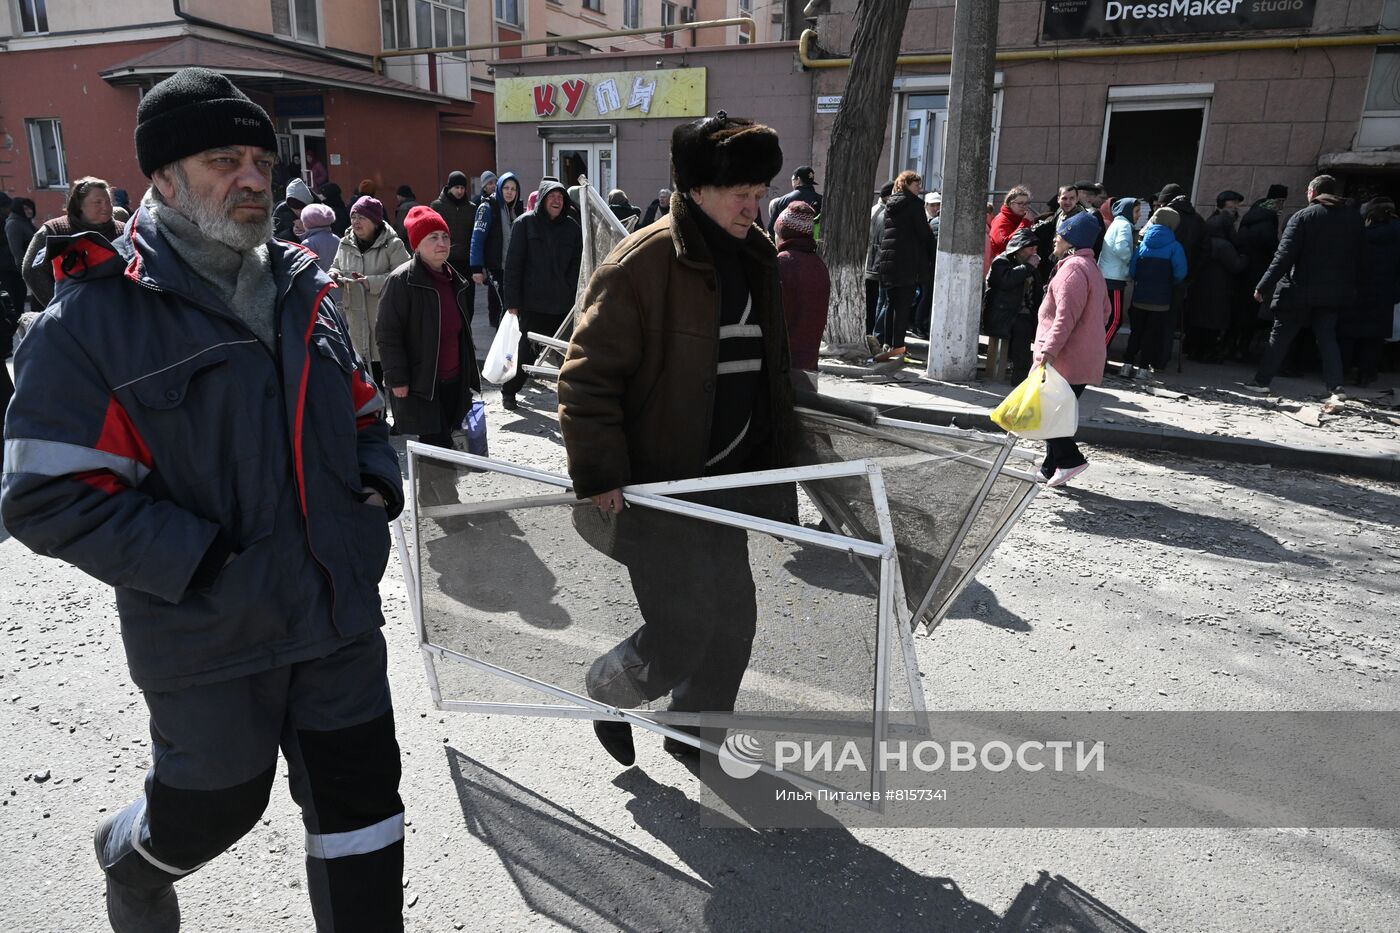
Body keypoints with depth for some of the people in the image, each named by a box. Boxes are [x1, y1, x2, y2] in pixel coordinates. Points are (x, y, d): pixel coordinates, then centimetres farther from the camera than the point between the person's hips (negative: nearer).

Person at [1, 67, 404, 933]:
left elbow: (361, 409, 18)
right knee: (213, 808, 19)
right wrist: (203, 563, -20)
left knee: (363, 796, 12)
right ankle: (132, 860, 55)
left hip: (342, 609, 5)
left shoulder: (304, 291, 6)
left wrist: (378, 483, -1)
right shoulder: (96, 318, -13)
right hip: (210, 637, -4)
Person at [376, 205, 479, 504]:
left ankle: (429, 500, 30)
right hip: (420, 383, -7)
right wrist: (397, 378, -17)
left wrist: (469, 371, 24)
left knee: (433, 445, 16)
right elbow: (387, 333, -14)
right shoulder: (401, 281, -12)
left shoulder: (454, 279, 13)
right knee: (438, 446, -8)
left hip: (453, 381, 7)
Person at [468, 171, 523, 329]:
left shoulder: (517, 209, 13)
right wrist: (477, 269, -19)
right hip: (495, 269, -6)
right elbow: (477, 239, -13)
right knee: (498, 307, -6)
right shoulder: (488, 207, -6)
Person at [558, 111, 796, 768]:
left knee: (733, 618, 15)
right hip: (656, 486, -8)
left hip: (726, 480, 8)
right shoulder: (643, 263, -16)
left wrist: (779, 454, 23)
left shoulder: (755, 258, 9)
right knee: (683, 634, -6)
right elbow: (588, 373, -17)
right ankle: (607, 687, 28)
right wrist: (599, 475, -21)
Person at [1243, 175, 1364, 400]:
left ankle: (1261, 381, 8)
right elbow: (1359, 256, 12)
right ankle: (1335, 386, -1)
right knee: (1327, 337, 9)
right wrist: (1351, 285, 19)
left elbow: (1284, 257, -16)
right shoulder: (1355, 218, 8)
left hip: (1301, 290, -4)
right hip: (1335, 291, 5)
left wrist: (1263, 286, -14)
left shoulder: (1302, 217, -9)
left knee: (1280, 336, 5)